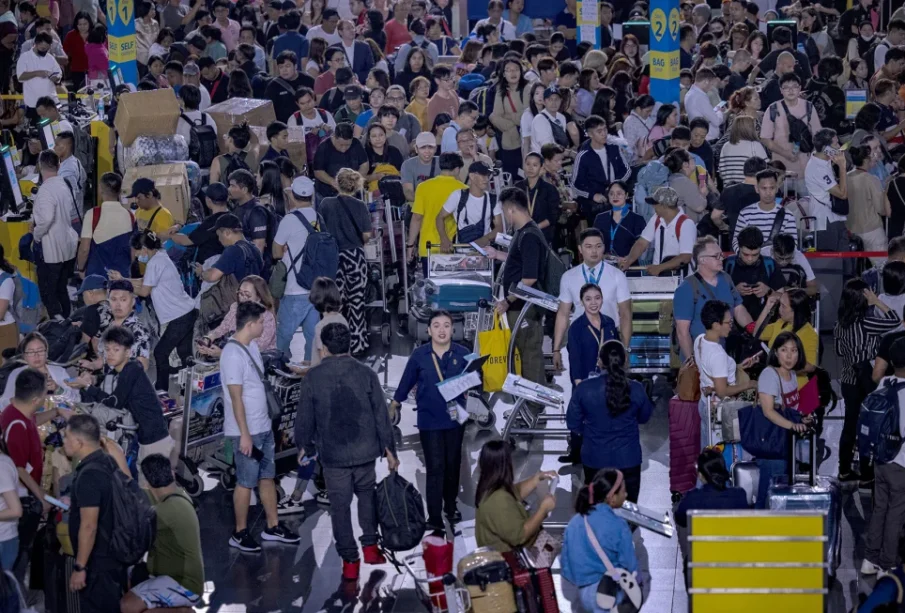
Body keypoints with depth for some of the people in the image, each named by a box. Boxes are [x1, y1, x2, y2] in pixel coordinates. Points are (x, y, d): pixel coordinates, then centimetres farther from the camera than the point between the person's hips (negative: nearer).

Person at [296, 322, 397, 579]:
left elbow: (304, 417, -1)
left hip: (332, 454, -2)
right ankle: (370, 546, 18)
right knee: (367, 494, 23)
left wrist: (305, 446, 16)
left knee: (340, 505, 7)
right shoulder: (365, 374, -4)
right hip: (365, 451, 2)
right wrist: (389, 449, 7)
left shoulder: (313, 378, -7)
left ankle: (350, 560, 9)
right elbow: (381, 414, -1)